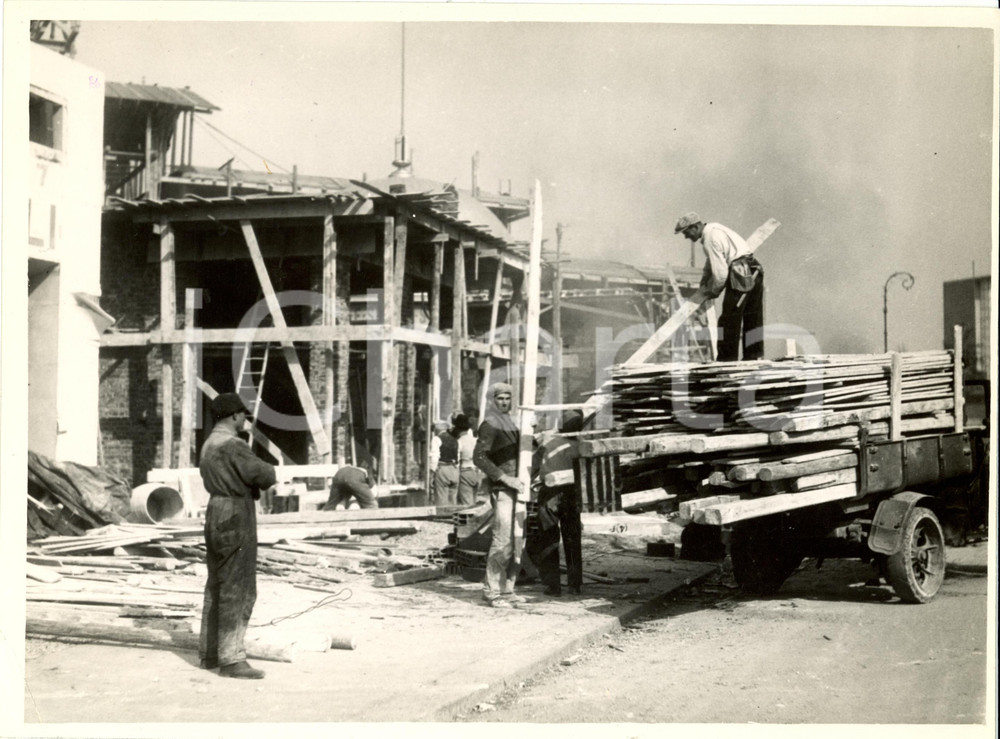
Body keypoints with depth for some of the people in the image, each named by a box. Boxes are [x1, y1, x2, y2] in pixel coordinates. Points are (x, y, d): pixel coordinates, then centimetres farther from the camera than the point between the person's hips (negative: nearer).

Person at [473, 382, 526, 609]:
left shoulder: (510, 423, 19)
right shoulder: (490, 424, -9)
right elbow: (479, 457, -18)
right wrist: (504, 478, -20)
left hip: (514, 489, 9)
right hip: (500, 489, -9)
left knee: (517, 540, 9)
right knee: (503, 540, -13)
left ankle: (506, 589, 16)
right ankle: (491, 592, -8)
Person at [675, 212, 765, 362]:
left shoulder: (710, 240, -14)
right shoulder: (713, 228, 16)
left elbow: (720, 272, -16)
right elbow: (711, 262, 29)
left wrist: (714, 291, 1)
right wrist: (704, 285, 26)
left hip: (741, 275, -10)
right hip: (754, 272, 10)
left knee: (729, 320, -3)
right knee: (752, 318, 13)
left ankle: (726, 359, 0)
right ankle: (755, 357, 18)